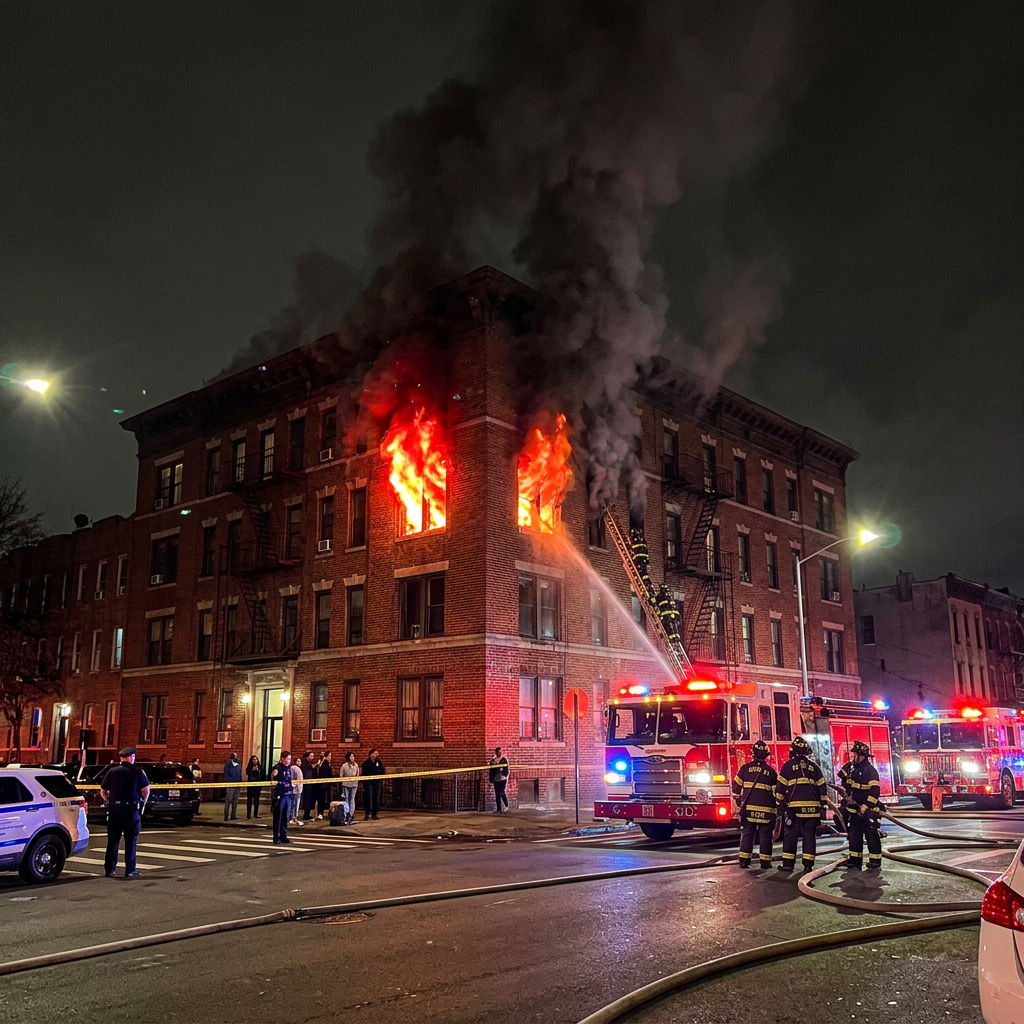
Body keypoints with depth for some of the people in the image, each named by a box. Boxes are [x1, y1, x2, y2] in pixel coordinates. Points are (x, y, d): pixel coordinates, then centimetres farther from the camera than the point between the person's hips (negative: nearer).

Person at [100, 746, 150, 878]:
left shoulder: (112, 772, 5)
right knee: (131, 842, 4)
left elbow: (103, 791, 6)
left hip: (114, 808, 3)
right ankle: (130, 870, 5)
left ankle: (109, 869, 12)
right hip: (131, 809, -3)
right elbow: (145, 790, -9)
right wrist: (142, 802, 9)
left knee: (112, 841, 10)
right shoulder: (137, 772, -4)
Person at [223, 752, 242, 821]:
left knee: (235, 801, 8)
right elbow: (226, 775, -9)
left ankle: (233, 815, 14)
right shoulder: (228, 764, -5)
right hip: (230, 786, -6)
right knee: (228, 801, -5)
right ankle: (226, 816, -3)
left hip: (237, 786, 6)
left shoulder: (238, 764, 15)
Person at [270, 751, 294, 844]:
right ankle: (276, 837, 6)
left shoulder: (289, 768, 14)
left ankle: (283, 836, 18)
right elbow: (273, 781, -11)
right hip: (279, 795, -7)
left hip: (288, 795, 7)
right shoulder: (277, 768, -9)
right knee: (278, 817, 0)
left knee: (286, 817, 11)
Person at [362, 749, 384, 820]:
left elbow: (382, 773, 11)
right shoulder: (366, 763, 0)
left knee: (376, 798, 5)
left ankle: (374, 814, 14)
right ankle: (367, 814, -1)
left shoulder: (379, 762, 7)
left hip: (377, 783, 3)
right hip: (368, 783, -3)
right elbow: (363, 774, 2)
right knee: (368, 798, -9)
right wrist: (364, 784, -2)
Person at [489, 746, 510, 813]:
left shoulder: (504, 759, 0)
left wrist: (506, 777, -12)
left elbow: (507, 769, -3)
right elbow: (491, 771, 13)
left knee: (502, 793, -13)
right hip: (495, 780, 4)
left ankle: (506, 807, -4)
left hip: (502, 779, -4)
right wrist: (491, 780, 11)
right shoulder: (492, 760, 8)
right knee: (497, 795, 7)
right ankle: (498, 809, 13)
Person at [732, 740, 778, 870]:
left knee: (746, 834, 5)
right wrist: (776, 806, 18)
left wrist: (738, 798, 21)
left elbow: (736, 786, 5)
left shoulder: (745, 768, 3)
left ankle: (744, 861, 3)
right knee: (765, 836, 5)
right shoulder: (771, 771, 2)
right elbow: (776, 792, 5)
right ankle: (765, 863, 5)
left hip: (748, 807, 1)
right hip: (766, 809, -1)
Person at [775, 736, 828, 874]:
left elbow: (780, 786, 1)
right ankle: (808, 864, 3)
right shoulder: (813, 766, 11)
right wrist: (822, 806, 15)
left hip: (794, 805, -2)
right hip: (812, 806, 2)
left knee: (790, 834, 1)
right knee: (809, 835, 5)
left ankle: (788, 863, -1)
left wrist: (780, 803, 8)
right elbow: (821, 787, 11)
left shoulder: (788, 765, 3)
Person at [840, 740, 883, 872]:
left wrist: (866, 806, -24)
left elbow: (875, 791, -21)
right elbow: (846, 784, 28)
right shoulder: (851, 767, 9)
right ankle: (855, 862, 14)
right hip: (853, 808, 8)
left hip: (867, 810, -8)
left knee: (871, 836, -4)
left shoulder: (870, 770, -14)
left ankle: (875, 863, 2)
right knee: (854, 835, 8)